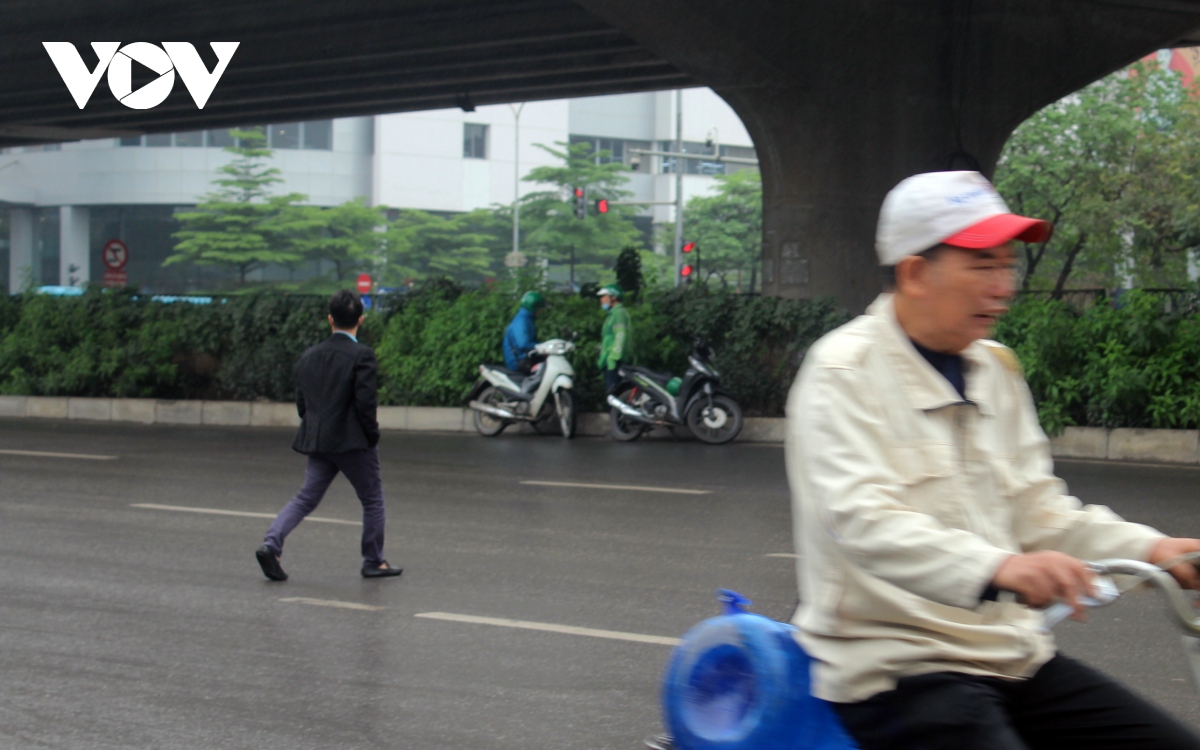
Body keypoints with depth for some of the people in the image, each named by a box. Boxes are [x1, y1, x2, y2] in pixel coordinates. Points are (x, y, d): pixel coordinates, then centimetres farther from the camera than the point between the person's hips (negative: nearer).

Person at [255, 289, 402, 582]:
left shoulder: (309, 356, 7)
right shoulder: (361, 355, -11)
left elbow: (302, 403, 10)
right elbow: (365, 402, -16)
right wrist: (372, 436, -3)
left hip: (317, 441, 5)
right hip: (352, 441, -5)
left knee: (306, 497, 9)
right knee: (372, 500, 11)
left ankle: (271, 544, -10)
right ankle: (374, 562, 17)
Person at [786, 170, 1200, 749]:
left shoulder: (996, 371, 15)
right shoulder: (843, 372, -9)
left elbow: (1038, 510, 14)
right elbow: (864, 520, -24)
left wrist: (1152, 550, -5)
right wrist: (998, 568, -41)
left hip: (1014, 657, 7)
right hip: (897, 668, -7)